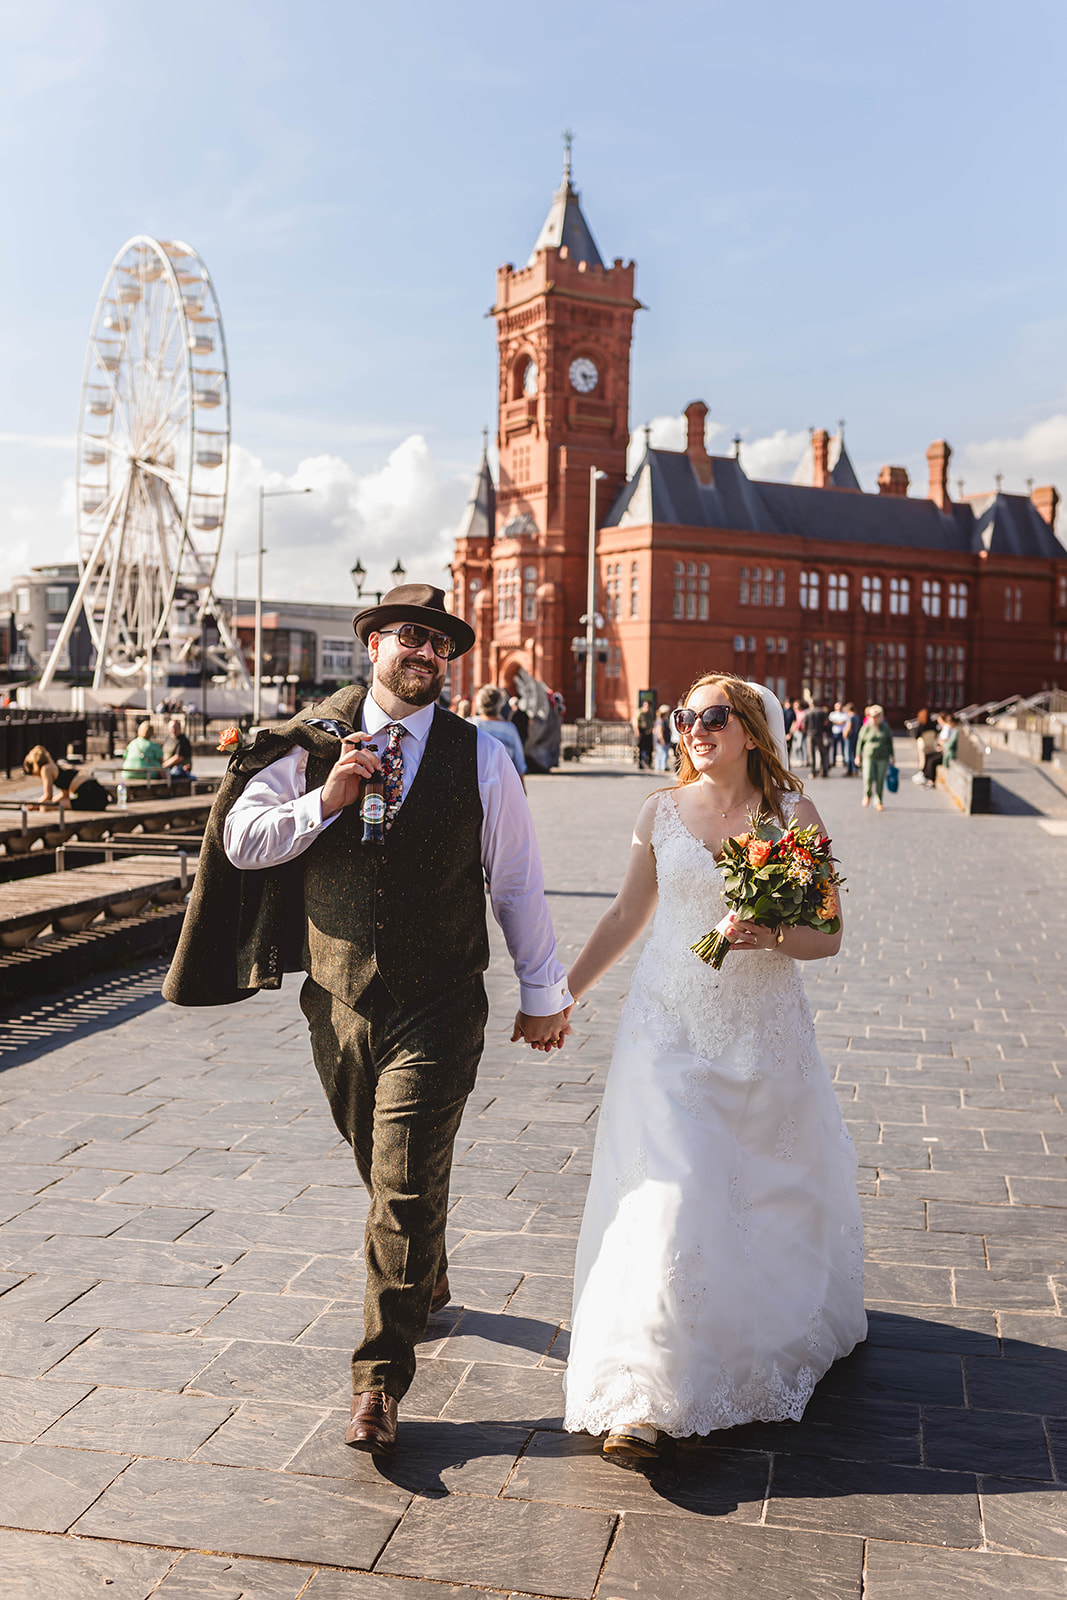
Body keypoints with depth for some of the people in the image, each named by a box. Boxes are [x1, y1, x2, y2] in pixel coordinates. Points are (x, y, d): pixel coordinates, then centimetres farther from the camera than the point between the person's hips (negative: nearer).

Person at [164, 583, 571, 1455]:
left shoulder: (478, 755, -3)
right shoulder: (312, 745, 1)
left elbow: (516, 879, 2)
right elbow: (238, 839, 0)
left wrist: (543, 992, 7)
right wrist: (325, 802, -16)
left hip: (438, 1010, -3)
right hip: (339, 1001, 3)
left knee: (405, 1190, -5)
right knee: (388, 1176, 19)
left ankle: (380, 1380, 8)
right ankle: (426, 1282, 47)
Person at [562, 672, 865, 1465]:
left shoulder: (793, 813, -4)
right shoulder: (662, 812, 1)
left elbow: (828, 936, -3)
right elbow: (627, 915, 11)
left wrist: (771, 936, -23)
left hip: (763, 1035, 0)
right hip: (671, 1032, 0)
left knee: (774, 1192, 13)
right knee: (668, 1196, -7)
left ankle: (789, 1330, 43)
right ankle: (644, 1397, 1)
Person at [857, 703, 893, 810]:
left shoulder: (885, 728, 9)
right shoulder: (866, 728, 4)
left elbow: (890, 743, 16)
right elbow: (860, 742, 8)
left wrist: (891, 755, 12)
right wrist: (858, 756, 5)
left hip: (882, 758, 1)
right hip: (868, 756, -1)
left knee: (880, 780, -1)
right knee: (868, 778, -14)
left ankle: (878, 802, 13)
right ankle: (867, 795, 17)